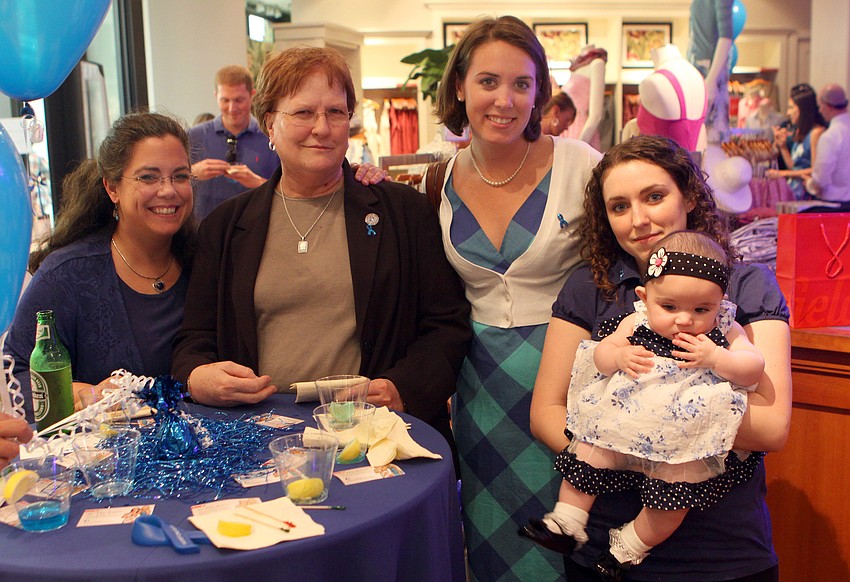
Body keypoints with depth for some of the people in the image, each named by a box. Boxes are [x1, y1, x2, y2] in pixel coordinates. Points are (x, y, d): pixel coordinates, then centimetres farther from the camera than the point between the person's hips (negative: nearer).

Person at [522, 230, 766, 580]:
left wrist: (715, 358, -27)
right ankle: (566, 522, 16)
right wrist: (619, 358, -20)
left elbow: (754, 367, -10)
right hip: (623, 423, 3)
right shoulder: (636, 324, -3)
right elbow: (601, 352, 3)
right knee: (585, 454, -2)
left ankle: (631, 548, 9)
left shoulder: (725, 332, -5)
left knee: (675, 485, -14)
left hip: (683, 437, -2)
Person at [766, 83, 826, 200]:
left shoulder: (816, 132, -7)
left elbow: (815, 170, -10)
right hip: (793, 185, 8)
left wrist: (783, 173, -10)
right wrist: (782, 145, 12)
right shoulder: (799, 132, 19)